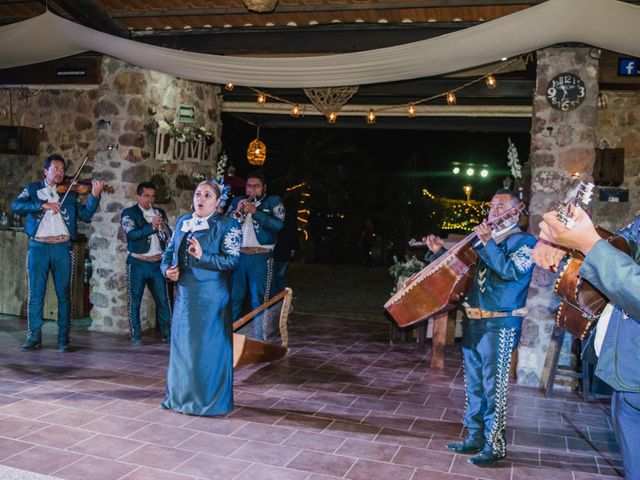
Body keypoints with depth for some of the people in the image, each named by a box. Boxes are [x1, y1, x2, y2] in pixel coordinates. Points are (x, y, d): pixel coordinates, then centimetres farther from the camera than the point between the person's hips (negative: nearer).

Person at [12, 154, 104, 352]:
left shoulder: (70, 193, 11)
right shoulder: (33, 189, 10)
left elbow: (85, 215, 1)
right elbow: (17, 206, -7)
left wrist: (94, 196, -14)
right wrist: (42, 204, -20)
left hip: (62, 248, 1)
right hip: (38, 247, 0)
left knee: (64, 294, 2)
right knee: (35, 293, 3)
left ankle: (64, 338, 9)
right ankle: (34, 336, 13)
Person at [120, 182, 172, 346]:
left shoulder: (160, 213, 12)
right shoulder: (128, 213, 0)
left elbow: (169, 236, 5)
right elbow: (132, 234, -17)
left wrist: (162, 225, -15)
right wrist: (151, 226, -29)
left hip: (157, 263, 3)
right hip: (138, 263, -3)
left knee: (163, 300, 2)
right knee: (135, 300, 2)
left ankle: (167, 333, 9)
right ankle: (136, 335, 11)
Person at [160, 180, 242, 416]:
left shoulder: (227, 225, -6)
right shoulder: (182, 222, 12)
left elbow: (232, 260, -15)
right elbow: (169, 251, 17)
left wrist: (202, 257, -24)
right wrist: (167, 269, -3)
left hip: (211, 296, -6)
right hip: (185, 294, 6)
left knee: (209, 346, 0)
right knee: (182, 344, 13)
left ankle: (210, 399, 13)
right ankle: (182, 395, 29)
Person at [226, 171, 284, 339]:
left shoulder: (273, 202, 4)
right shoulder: (237, 201, 16)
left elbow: (278, 224, -12)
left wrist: (255, 211, -17)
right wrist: (237, 212, -9)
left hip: (261, 257, -4)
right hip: (238, 256, 4)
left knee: (259, 300, -2)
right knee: (234, 298, 11)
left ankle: (258, 339, 4)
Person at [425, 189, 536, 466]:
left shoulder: (525, 242, -3)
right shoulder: (485, 239, 17)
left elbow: (511, 271, -20)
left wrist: (488, 244, -23)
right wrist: (439, 253, 9)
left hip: (499, 326, -7)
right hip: (472, 322, 7)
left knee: (493, 388, -4)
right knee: (473, 386, 13)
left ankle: (494, 445, 7)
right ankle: (474, 438, 25)